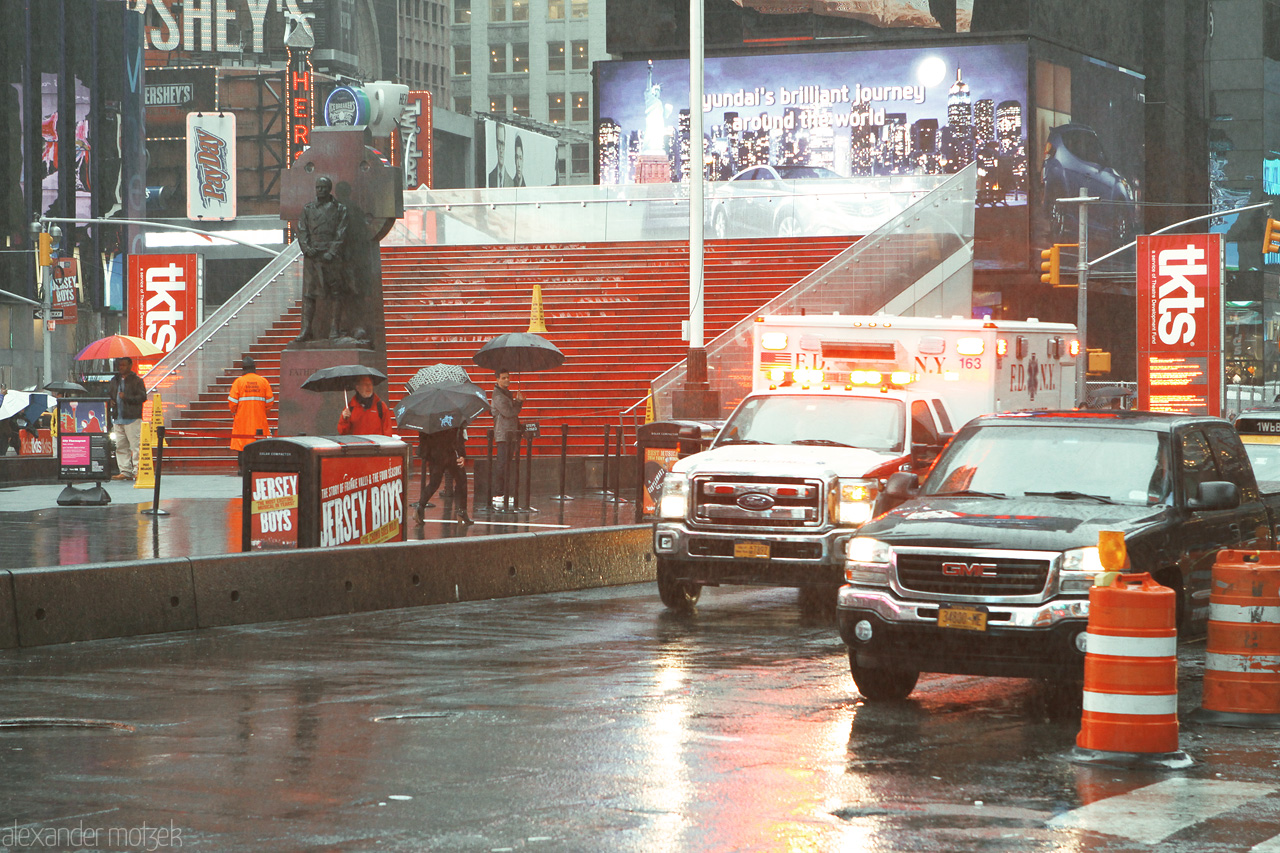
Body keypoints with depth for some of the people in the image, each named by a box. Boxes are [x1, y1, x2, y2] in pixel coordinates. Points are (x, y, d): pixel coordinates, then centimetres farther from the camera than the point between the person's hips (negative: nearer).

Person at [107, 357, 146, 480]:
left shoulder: (137, 380, -1)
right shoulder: (114, 380, 18)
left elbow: (142, 397, -8)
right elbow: (108, 394, 28)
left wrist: (126, 398, -16)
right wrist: (109, 401, 5)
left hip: (132, 419, -6)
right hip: (118, 419, 6)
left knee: (135, 445, -9)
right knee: (120, 446, 5)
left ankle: (137, 471, -7)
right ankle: (125, 471, 10)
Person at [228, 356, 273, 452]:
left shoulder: (238, 381, -3)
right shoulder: (263, 381, 3)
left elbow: (232, 402, -4)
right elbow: (269, 401, 5)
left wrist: (234, 412, 14)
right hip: (259, 421, 2)